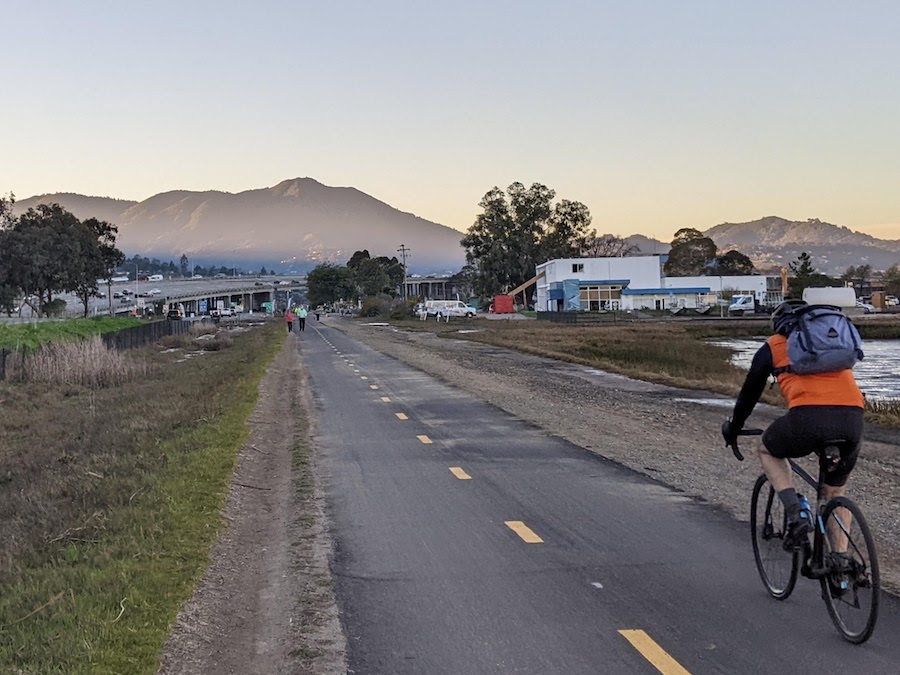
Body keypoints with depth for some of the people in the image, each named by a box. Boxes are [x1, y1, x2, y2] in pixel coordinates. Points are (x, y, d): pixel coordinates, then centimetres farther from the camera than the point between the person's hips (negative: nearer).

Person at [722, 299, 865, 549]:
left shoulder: (774, 346, 21)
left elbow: (750, 392, 28)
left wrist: (733, 429, 44)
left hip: (808, 417, -4)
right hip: (853, 420, 4)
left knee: (769, 452, 27)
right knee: (836, 492, 24)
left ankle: (796, 515, 8)